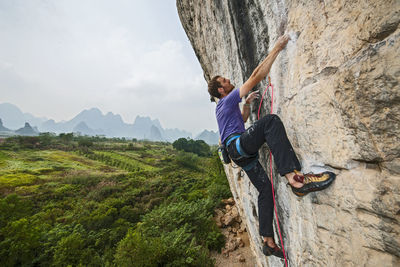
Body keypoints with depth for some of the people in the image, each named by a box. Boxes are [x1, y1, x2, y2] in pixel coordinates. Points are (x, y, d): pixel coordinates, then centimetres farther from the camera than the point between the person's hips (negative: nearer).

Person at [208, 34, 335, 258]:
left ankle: (269, 242, 13)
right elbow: (256, 77, -4)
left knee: (266, 189, 6)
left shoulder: (225, 106, 29)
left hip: (241, 154, 10)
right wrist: (276, 50, 3)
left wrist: (248, 103, 34)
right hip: (239, 144, -10)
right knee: (271, 121, -30)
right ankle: (293, 175, -45)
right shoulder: (228, 99, 1)